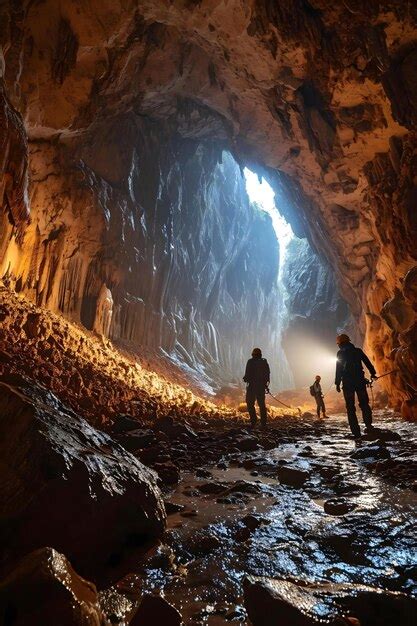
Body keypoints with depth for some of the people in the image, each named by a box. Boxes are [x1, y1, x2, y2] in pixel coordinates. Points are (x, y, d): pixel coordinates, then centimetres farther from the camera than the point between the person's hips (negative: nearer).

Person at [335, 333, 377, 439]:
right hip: (360, 381, 3)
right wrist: (373, 374, 18)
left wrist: (337, 383, -1)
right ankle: (368, 426, 7)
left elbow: (339, 369, -3)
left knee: (350, 407, 2)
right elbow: (367, 362, 8)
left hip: (347, 382, -2)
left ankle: (356, 432, -3)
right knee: (364, 403, 15)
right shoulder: (358, 351, 7)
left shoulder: (340, 353, -1)